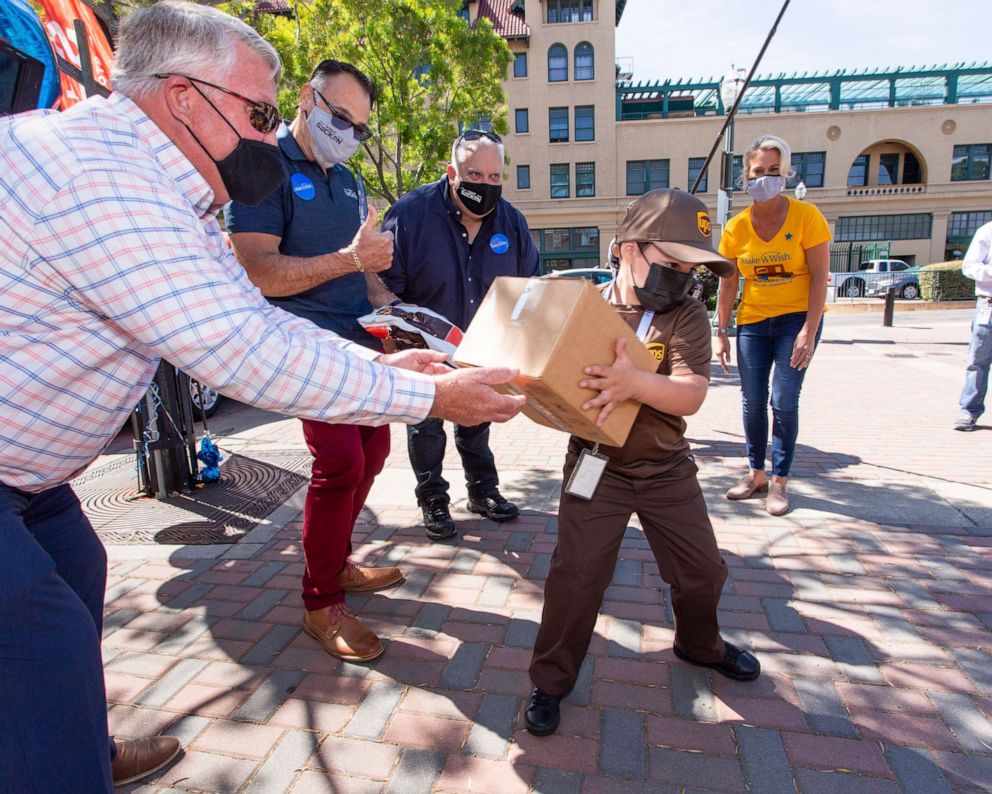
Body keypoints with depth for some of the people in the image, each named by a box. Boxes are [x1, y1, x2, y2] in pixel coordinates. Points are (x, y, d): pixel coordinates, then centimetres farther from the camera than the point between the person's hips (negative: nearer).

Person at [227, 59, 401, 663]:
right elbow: (256, 271, -19)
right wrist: (350, 259, -27)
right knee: (340, 462, -15)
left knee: (373, 450, 12)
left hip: (360, 340, 9)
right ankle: (321, 603, 4)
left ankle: (337, 562, 31)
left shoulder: (347, 179, 18)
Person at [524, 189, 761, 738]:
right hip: (597, 466, -2)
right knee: (577, 574, -3)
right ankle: (551, 680, 20)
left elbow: (691, 395, -21)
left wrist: (634, 382, -39)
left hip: (667, 469, 3)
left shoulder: (687, 316, -6)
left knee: (702, 569, 15)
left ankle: (700, 644, 47)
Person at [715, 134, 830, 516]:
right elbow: (728, 284, 4)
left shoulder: (806, 216, -9)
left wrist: (809, 331, -17)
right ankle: (756, 474, 22)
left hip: (797, 317, -3)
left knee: (784, 402, -6)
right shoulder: (736, 227, 0)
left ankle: (779, 481, 9)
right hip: (752, 322, 3)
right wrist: (721, 332, 1)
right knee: (752, 402, 6)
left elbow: (820, 276, -10)